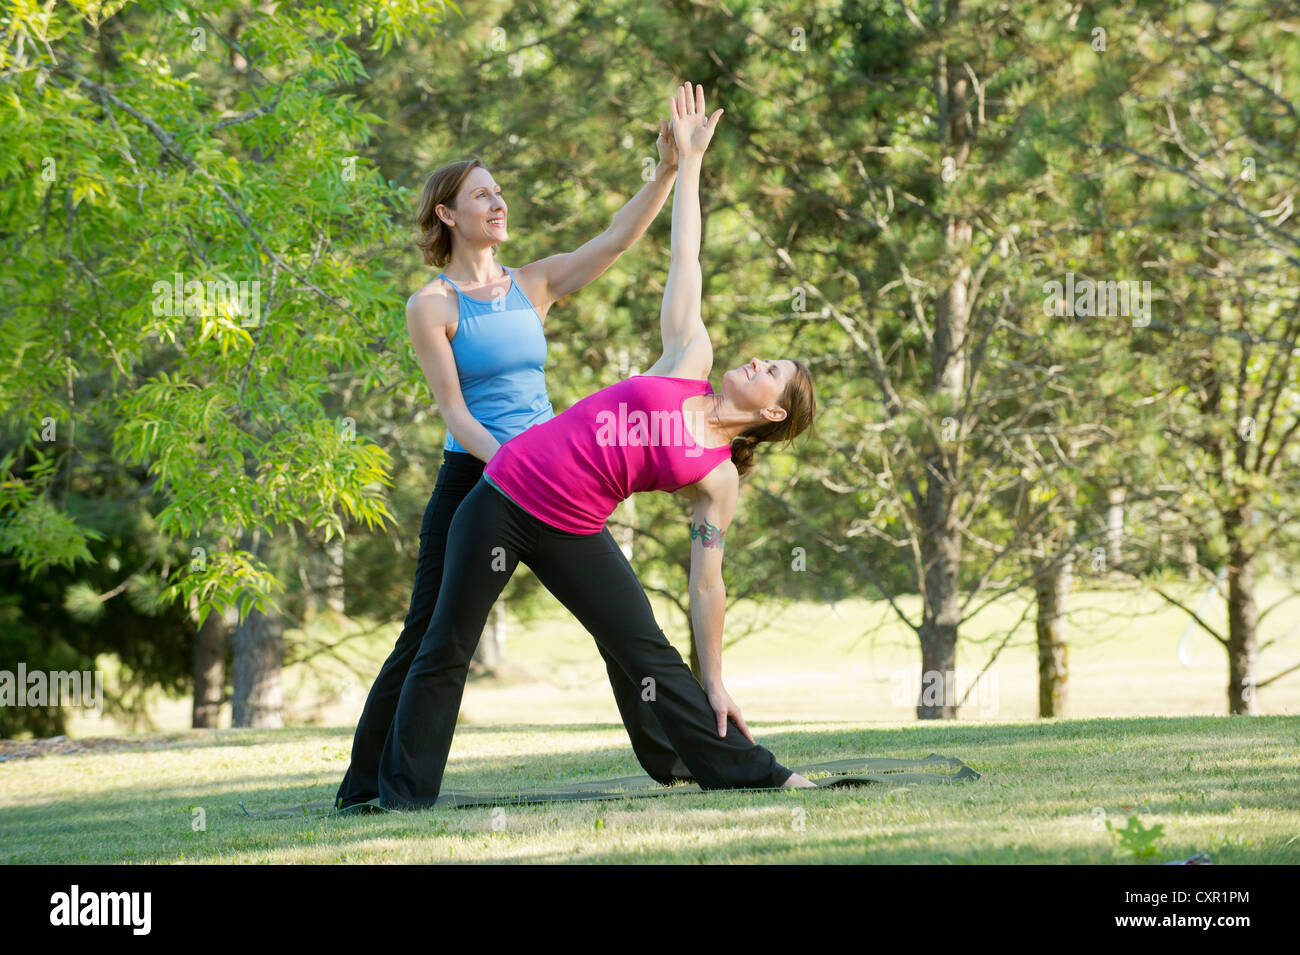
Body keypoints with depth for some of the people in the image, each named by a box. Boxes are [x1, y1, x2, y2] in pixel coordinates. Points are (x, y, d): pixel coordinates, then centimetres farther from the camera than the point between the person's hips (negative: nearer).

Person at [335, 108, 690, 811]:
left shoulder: (531, 285, 10)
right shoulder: (431, 306, -4)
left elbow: (615, 241, 0)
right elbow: (455, 415, -10)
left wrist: (667, 171, -12)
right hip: (474, 479, -5)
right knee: (431, 636, -6)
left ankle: (668, 756, 12)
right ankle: (364, 781, 0)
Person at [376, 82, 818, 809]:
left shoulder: (718, 479, -1)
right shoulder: (690, 364, 4)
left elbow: (707, 581, 1)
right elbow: (685, 262, 7)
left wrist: (715, 684, -1)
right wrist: (689, 162, 10)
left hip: (570, 534, -1)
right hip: (503, 497, 2)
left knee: (649, 653, -4)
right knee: (448, 648, 2)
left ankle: (747, 772, 7)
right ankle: (405, 791, 10)